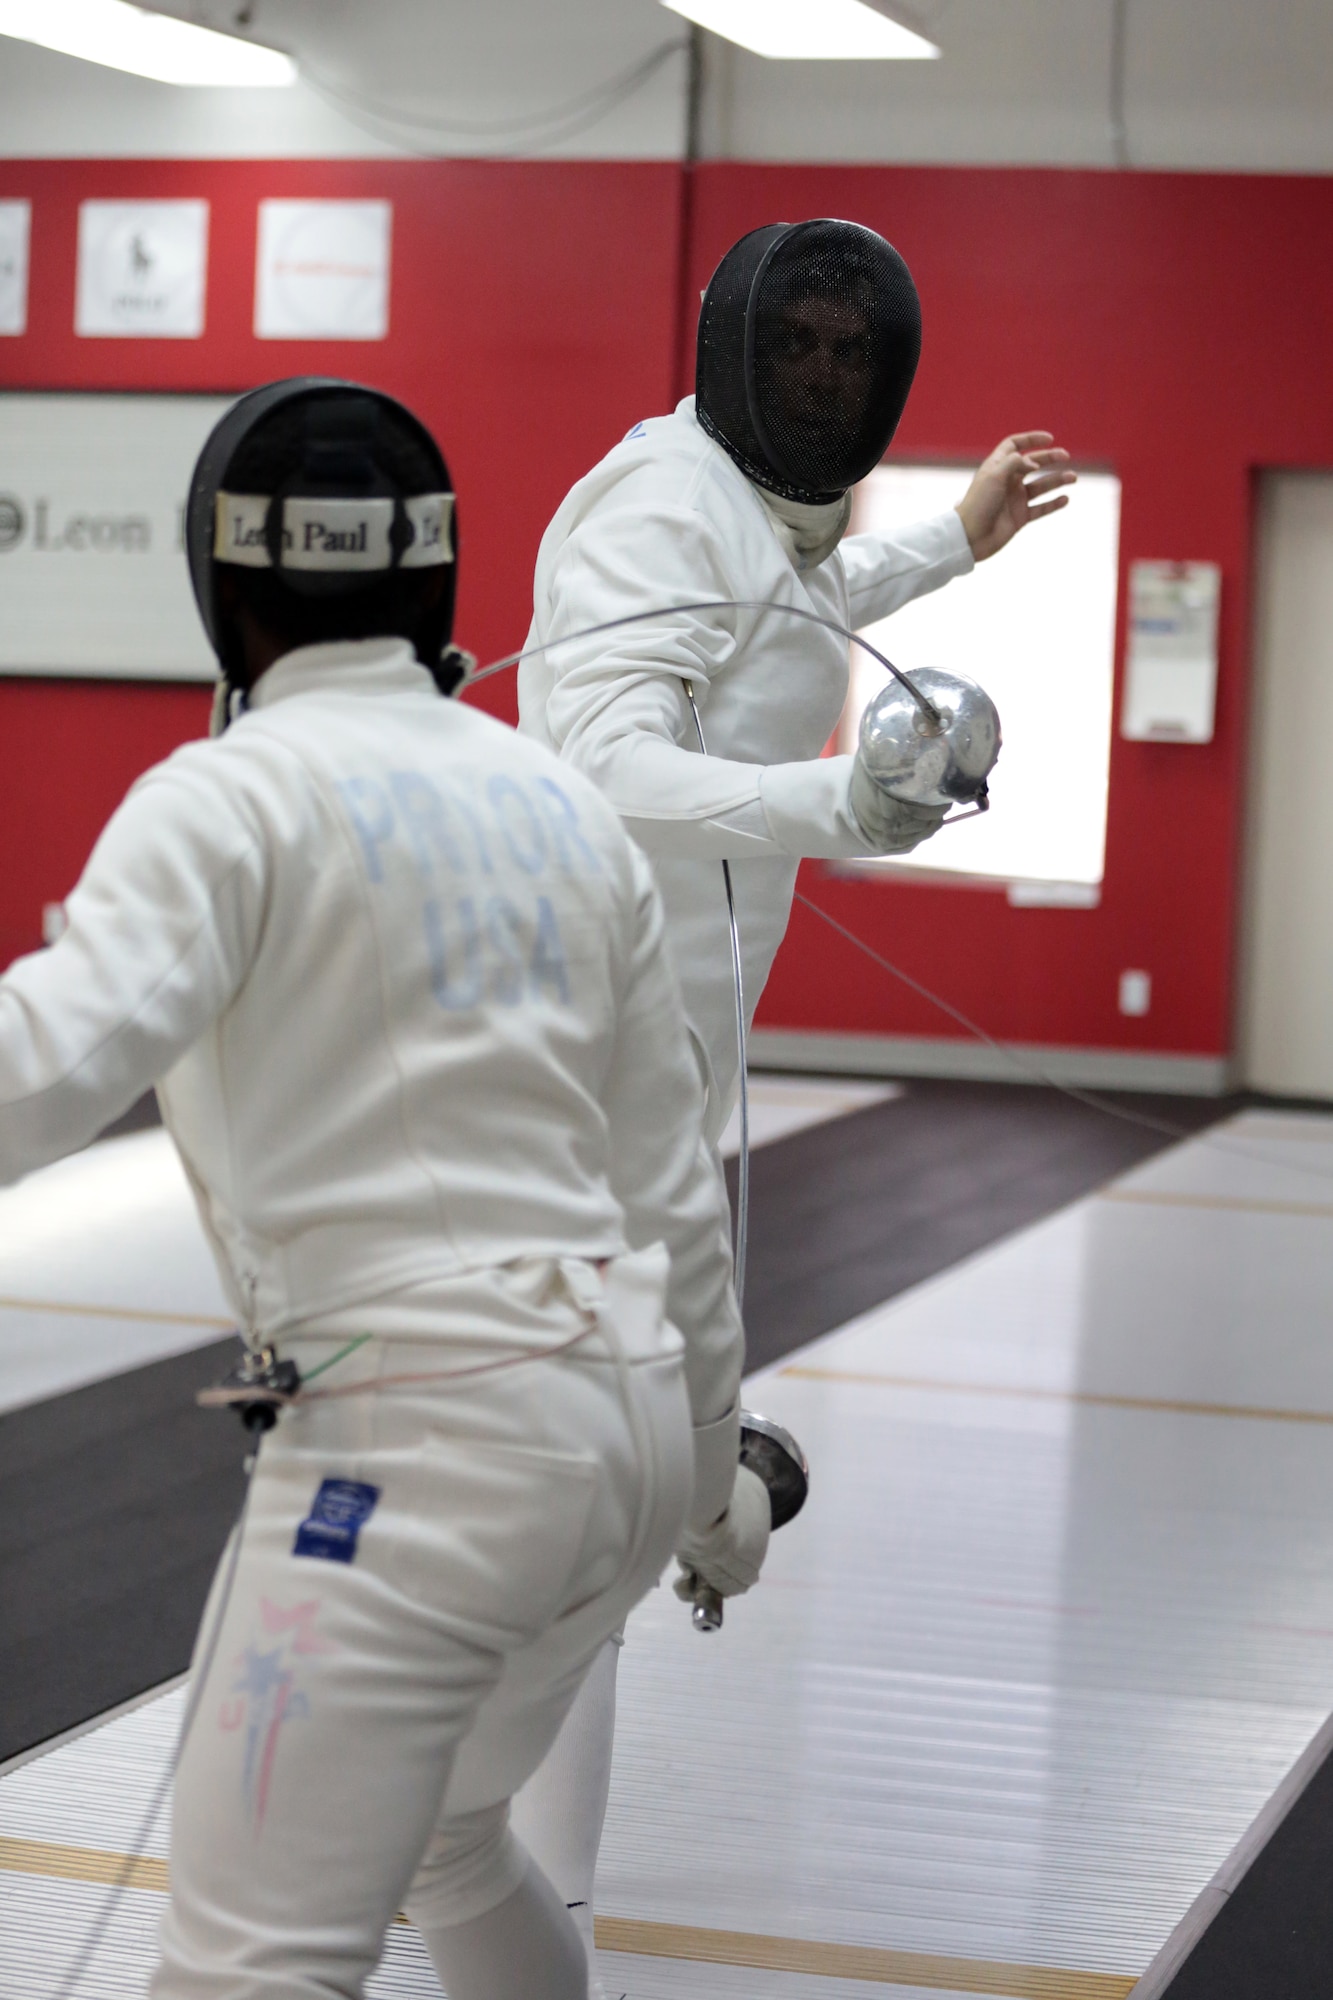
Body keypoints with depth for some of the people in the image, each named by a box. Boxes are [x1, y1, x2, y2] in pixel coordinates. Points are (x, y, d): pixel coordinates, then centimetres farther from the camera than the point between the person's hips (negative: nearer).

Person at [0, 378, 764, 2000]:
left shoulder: (231, 798, -8)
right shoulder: (562, 807, 13)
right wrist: (711, 1466, 30)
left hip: (419, 1439, -8)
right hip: (618, 1420, 8)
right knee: (432, 1831, 32)